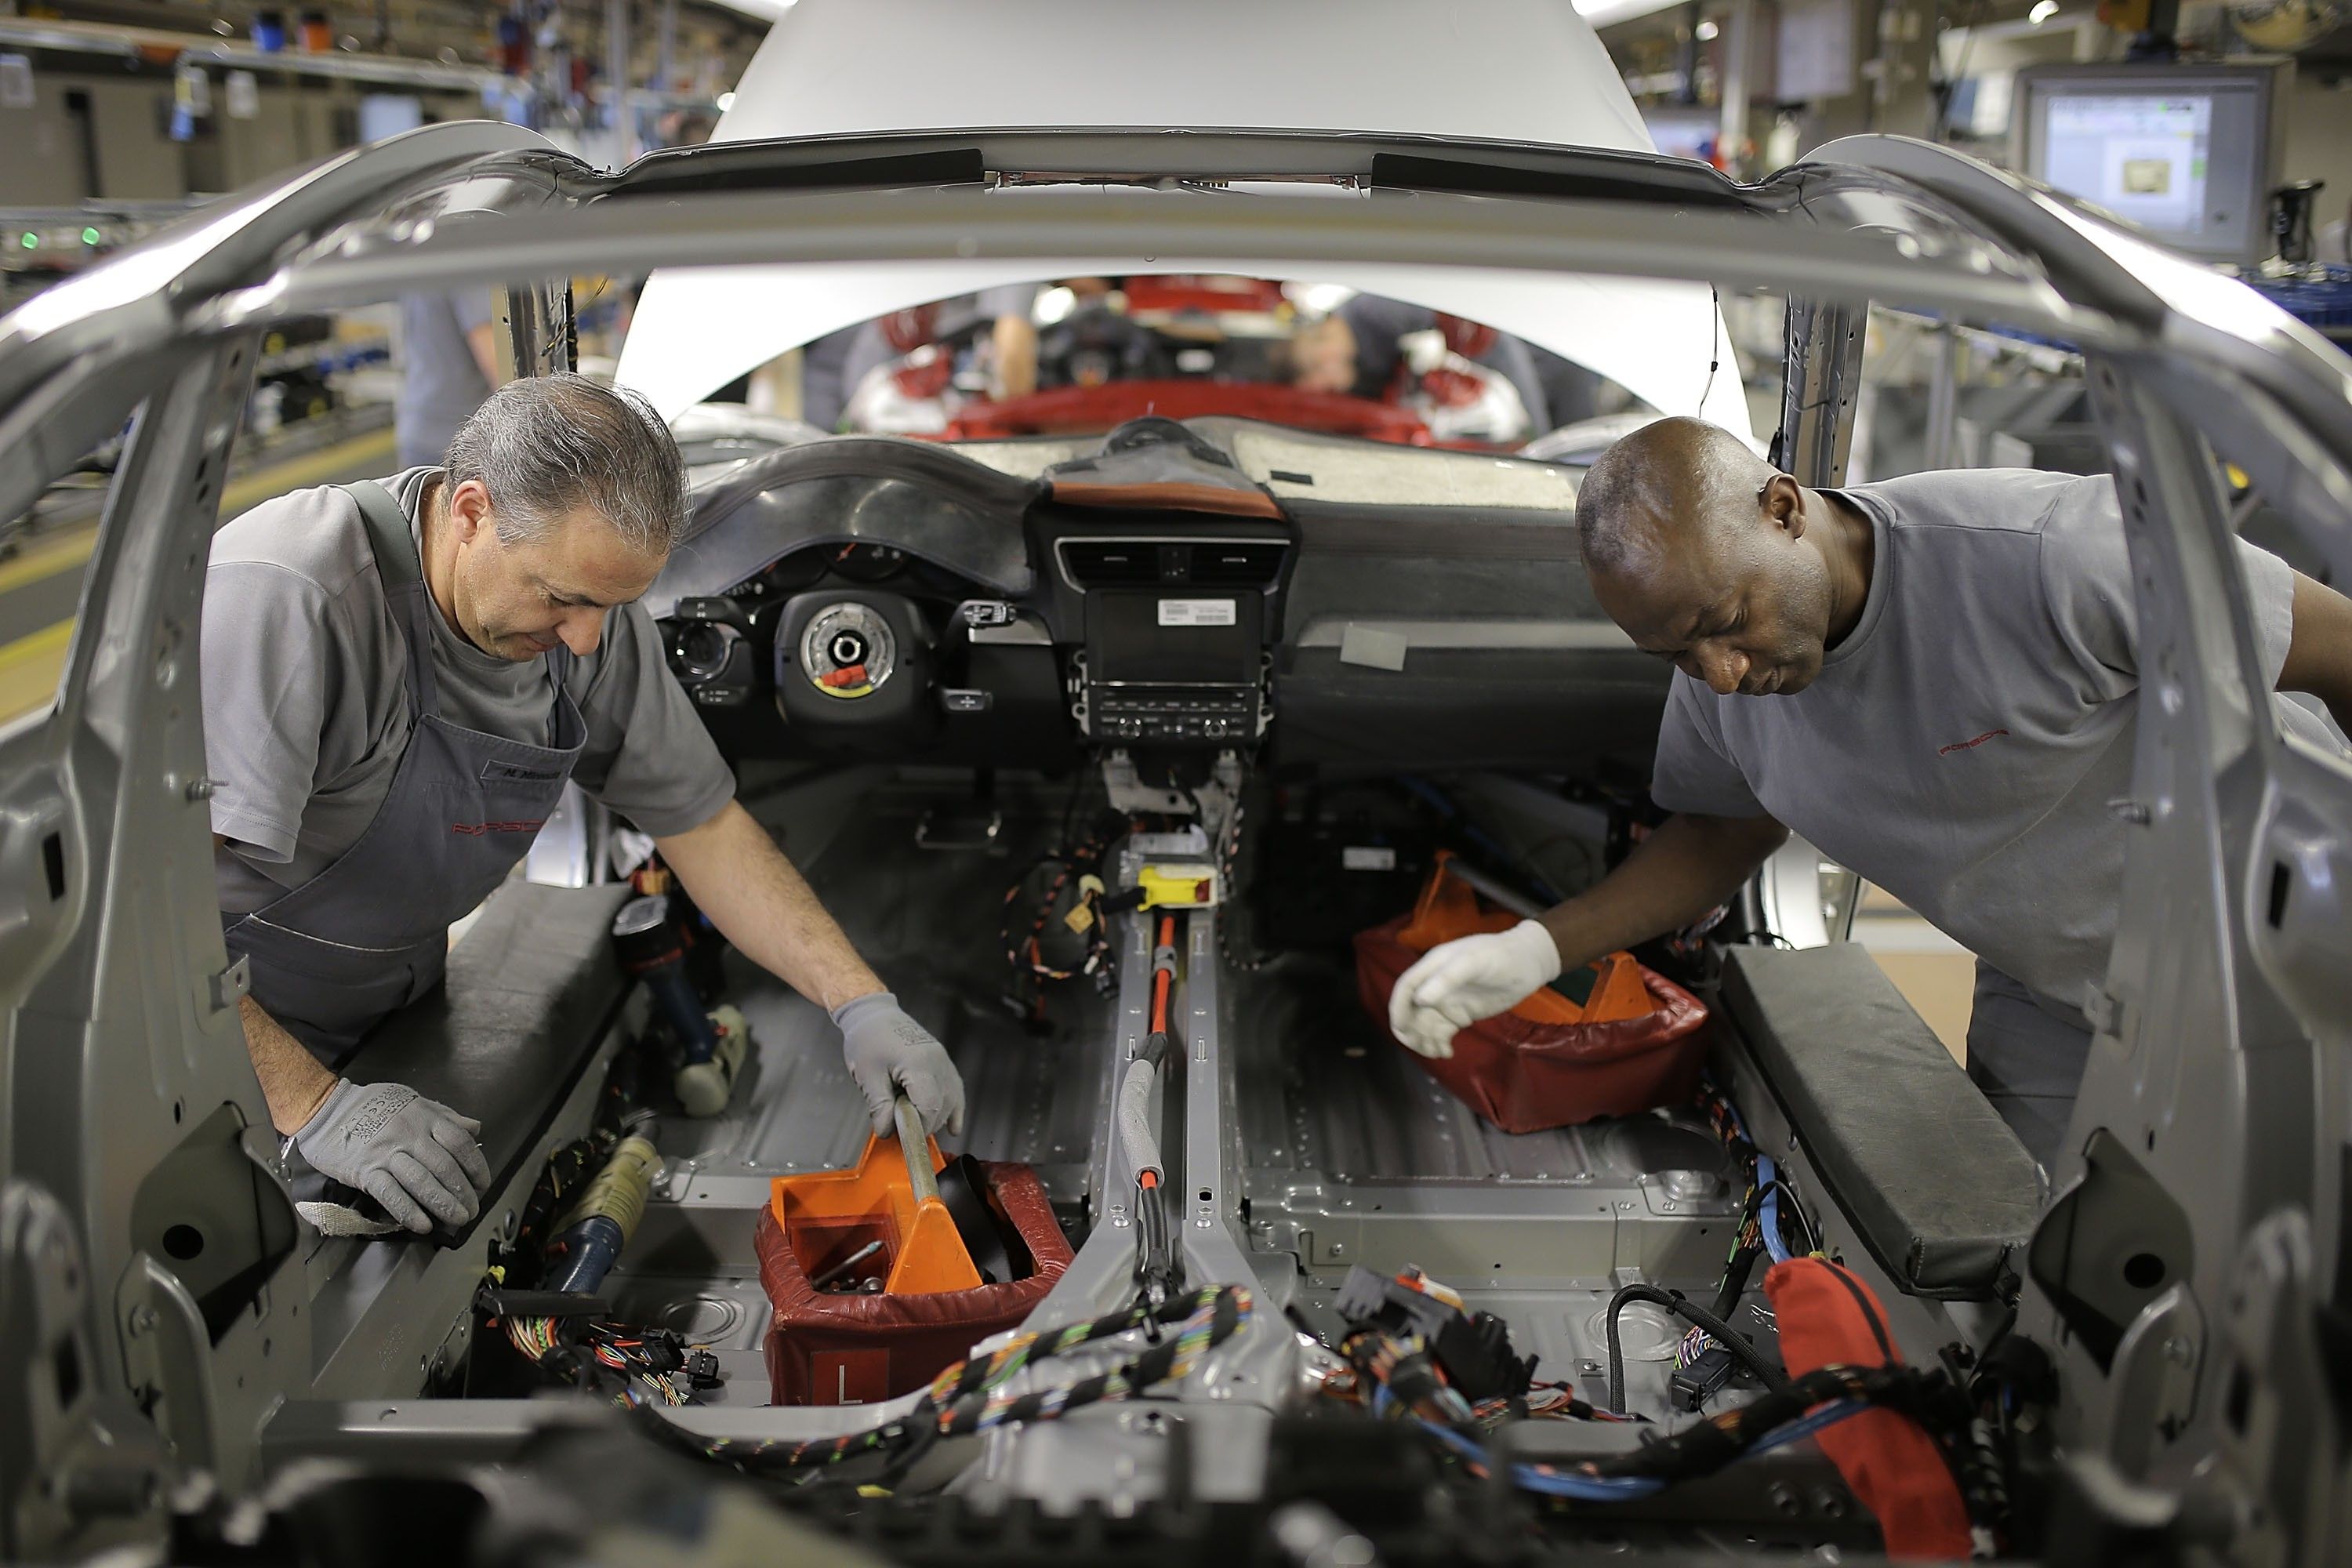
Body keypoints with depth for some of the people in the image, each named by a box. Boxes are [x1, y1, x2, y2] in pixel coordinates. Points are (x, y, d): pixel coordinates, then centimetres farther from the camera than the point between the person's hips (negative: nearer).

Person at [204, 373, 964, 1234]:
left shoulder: (590, 613, -10)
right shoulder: (282, 595, -32)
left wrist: (861, 1002, -10)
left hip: (390, 1016, 5)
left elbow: (702, 819, 0)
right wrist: (314, 1106, -36)